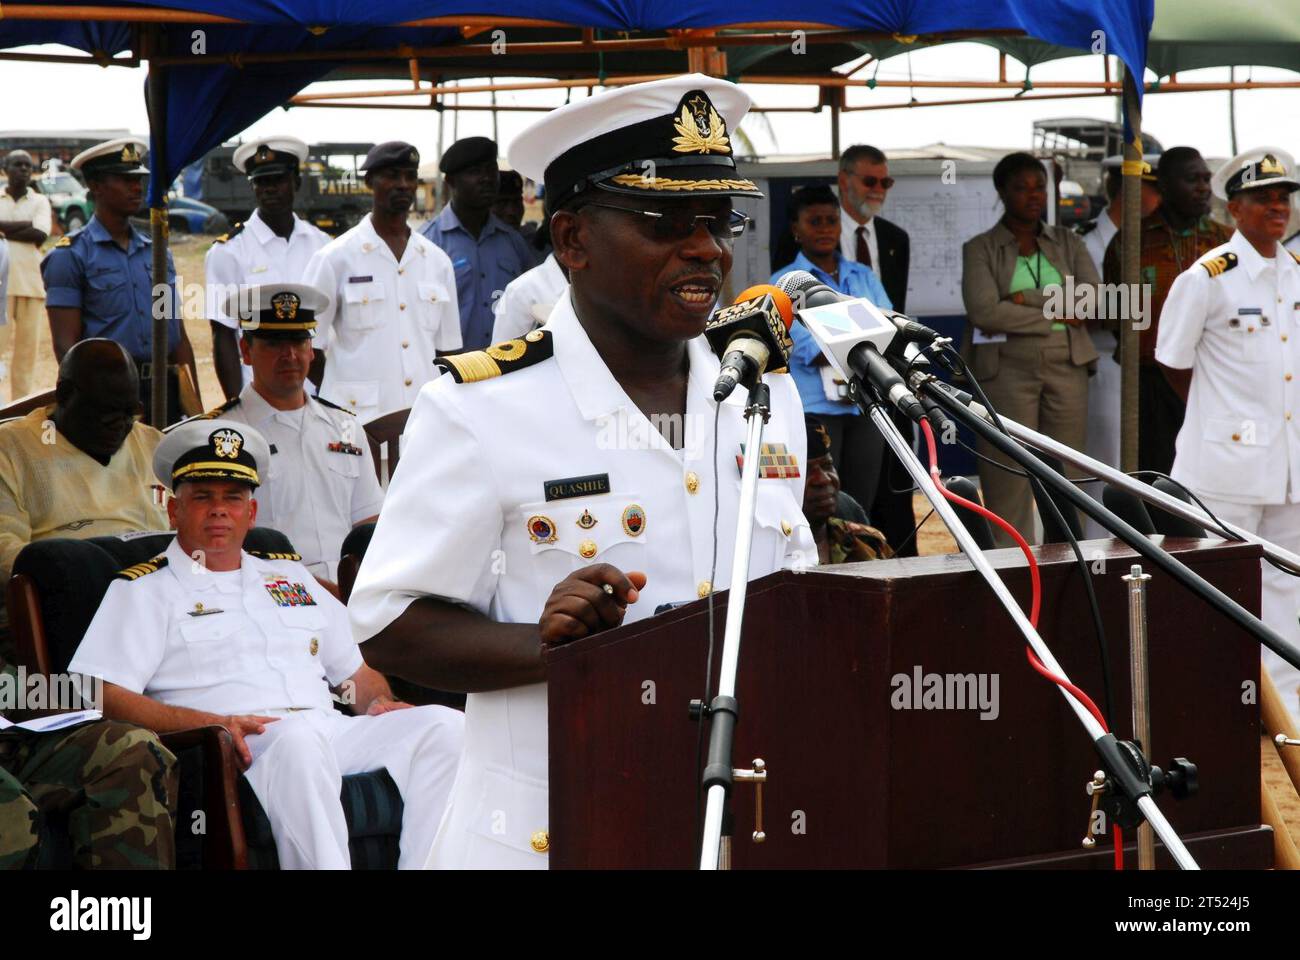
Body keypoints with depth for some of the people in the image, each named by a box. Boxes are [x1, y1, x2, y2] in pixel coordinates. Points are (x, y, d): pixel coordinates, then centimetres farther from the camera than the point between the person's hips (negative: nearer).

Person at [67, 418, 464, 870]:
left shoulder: (290, 575, 31)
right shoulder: (145, 591, 13)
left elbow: (357, 672, 34)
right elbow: (96, 695, -3)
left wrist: (378, 703, 8)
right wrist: (212, 724, -15)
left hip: (334, 734, 6)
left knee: (443, 725, -20)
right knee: (299, 739, -39)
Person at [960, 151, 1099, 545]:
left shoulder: (1069, 243, 13)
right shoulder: (980, 249, 4)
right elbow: (983, 311, -11)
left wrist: (1026, 299, -10)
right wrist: (1056, 315, -8)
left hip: (1068, 366, 3)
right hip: (1007, 370, -3)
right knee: (1009, 481, -7)